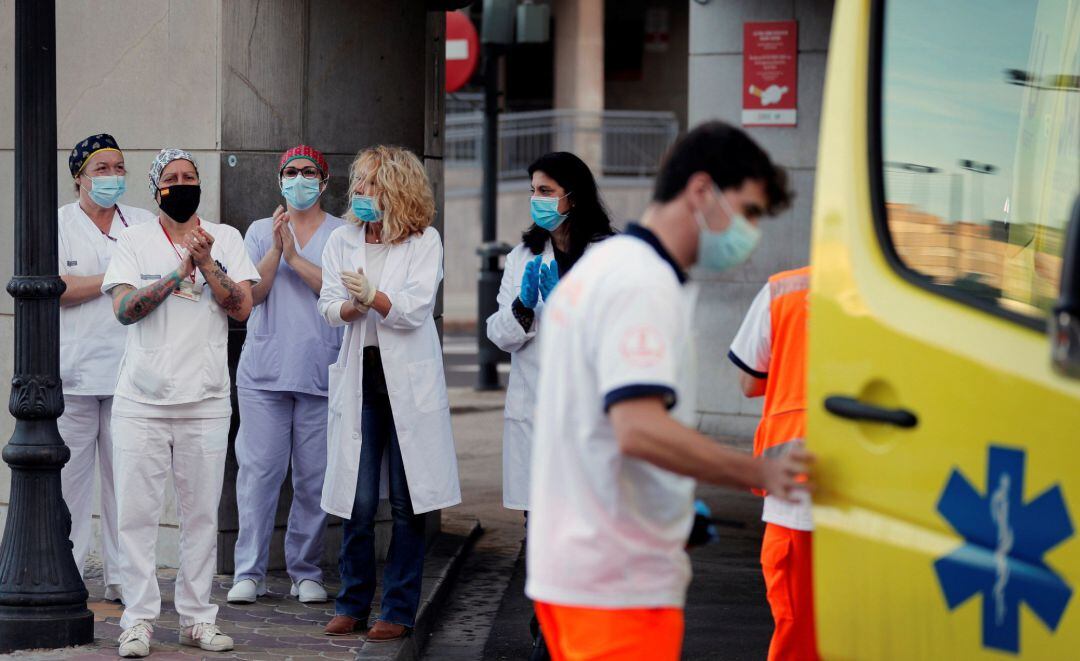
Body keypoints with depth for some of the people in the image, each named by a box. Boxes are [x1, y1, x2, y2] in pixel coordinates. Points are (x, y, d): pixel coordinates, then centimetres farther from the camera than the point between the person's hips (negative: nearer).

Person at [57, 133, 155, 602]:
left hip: (129, 370, 2)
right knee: (69, 476, -3)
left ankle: (122, 576, 5)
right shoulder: (58, 224, 5)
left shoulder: (144, 225, 15)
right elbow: (55, 287, -7)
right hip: (73, 373, -2)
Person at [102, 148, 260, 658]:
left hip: (206, 401, 1)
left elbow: (242, 307, -2)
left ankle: (197, 618, 12)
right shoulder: (134, 241, 5)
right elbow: (125, 308, -9)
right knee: (136, 512, -3)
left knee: (201, 514, 5)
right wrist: (181, 270, -14)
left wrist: (206, 264, -13)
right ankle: (139, 620, 3)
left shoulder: (225, 239, 9)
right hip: (141, 400, -1)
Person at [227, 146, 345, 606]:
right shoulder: (261, 232, 12)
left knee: (314, 475, 0)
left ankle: (306, 571, 10)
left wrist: (296, 258, -11)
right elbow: (251, 293, 1)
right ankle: (249, 571, 1)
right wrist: (276, 251, -12)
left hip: (322, 373, -1)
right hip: (265, 372, 1)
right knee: (259, 470, -4)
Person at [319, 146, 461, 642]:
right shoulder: (342, 241, 12)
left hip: (408, 378, -2)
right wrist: (352, 306, -18)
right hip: (360, 376, 3)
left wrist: (373, 296, -26)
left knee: (407, 501, -1)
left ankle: (399, 610, 6)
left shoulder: (424, 242, 1)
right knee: (358, 500, 0)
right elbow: (329, 307, 3)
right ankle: (353, 603, 12)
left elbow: (416, 308, -10)